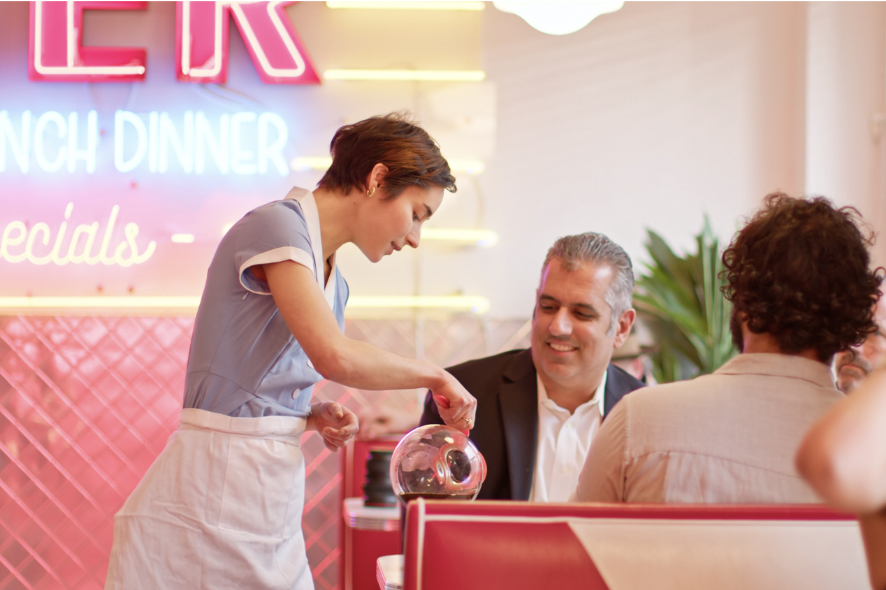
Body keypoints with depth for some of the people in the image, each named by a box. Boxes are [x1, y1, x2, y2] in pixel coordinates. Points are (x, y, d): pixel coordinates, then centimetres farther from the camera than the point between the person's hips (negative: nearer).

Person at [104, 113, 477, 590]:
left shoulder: (332, 280, 17)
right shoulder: (276, 225, -11)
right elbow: (333, 355, -24)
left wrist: (320, 417, 4)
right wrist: (434, 376, -10)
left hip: (274, 499, 9)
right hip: (214, 492, -9)